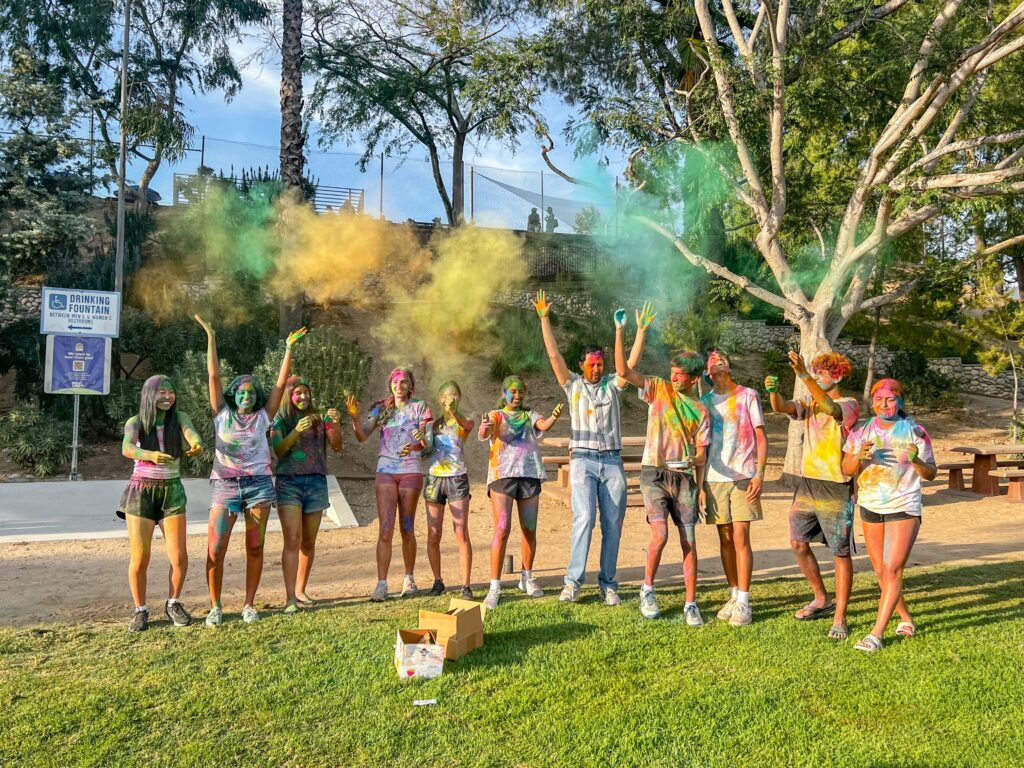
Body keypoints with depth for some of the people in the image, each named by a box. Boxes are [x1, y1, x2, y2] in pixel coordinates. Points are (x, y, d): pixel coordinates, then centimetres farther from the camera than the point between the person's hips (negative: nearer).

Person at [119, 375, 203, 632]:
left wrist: (197, 446, -44)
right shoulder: (135, 422, -2)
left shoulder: (179, 418, 1)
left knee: (179, 556, -4)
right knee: (140, 557, -3)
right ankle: (140, 610, 17)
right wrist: (151, 455, -42)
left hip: (172, 490, 1)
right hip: (141, 491, -1)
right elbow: (127, 449, -21)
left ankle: (173, 604, 19)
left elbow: (193, 436, -19)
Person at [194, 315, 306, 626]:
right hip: (226, 486, -1)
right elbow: (214, 376, 2)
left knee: (255, 548, 4)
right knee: (215, 550, -6)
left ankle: (249, 605, 15)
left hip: (259, 485, 1)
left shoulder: (263, 417, 7)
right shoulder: (222, 413, 7)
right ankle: (215, 607, 8)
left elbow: (281, 383, 4)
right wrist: (211, 338, -2)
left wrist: (289, 348, 1)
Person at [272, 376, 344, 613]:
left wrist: (336, 424, -16)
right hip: (289, 482, -3)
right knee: (293, 540, -13)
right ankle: (290, 598, -14)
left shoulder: (319, 419, 9)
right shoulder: (280, 420, 4)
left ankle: (300, 591, 20)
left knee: (309, 542, 7)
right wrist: (297, 431, -24)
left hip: (316, 482, 3)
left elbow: (337, 447, 1)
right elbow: (278, 450, -9)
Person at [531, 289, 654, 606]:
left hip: (613, 461, 3)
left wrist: (641, 330, -6)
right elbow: (554, 355, 1)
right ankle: (573, 581, -10)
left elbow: (632, 362, 3)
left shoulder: (612, 385, 13)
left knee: (612, 524, 2)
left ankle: (608, 584, 9)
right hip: (583, 460, -2)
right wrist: (544, 319, -5)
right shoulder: (573, 385, 9)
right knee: (584, 518, -15)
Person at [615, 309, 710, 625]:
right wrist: (619, 330, -15)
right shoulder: (658, 389, 5)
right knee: (660, 535, -15)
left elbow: (701, 454, 9)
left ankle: (691, 604, 11)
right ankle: (647, 589, 8)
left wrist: (699, 490, 0)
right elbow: (623, 371, -8)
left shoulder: (700, 411, 9)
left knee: (689, 543, 1)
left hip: (684, 477, 2)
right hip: (654, 473, -2)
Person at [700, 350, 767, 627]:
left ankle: (744, 603, -1)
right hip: (714, 479, 3)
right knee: (725, 539, 7)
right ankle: (733, 596, 17)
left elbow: (761, 437, 1)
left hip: (743, 477, -3)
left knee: (740, 538, -7)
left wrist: (759, 474, -10)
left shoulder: (748, 396, 3)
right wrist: (699, 484, 7)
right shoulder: (705, 401, 11)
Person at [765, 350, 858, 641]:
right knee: (798, 544, 10)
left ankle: (839, 618, 8)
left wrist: (804, 375, -39)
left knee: (841, 553, 1)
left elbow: (830, 408, -30)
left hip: (836, 489, -6)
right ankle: (821, 600, 28)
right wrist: (774, 390, -29)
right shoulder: (808, 404, 11)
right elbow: (781, 408, -7)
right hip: (807, 484, 7)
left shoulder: (848, 405, -7)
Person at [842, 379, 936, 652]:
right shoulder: (861, 432, 4)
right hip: (870, 507, 4)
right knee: (880, 571, 12)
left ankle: (876, 634, -12)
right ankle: (906, 619, 33)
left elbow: (931, 474, -1)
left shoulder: (915, 432, -3)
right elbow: (846, 470, 2)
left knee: (892, 570, -12)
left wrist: (916, 461, -22)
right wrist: (858, 456, -19)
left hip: (904, 509, -4)